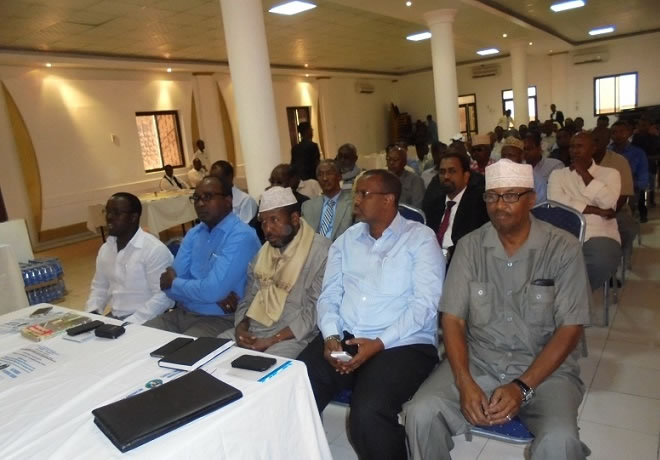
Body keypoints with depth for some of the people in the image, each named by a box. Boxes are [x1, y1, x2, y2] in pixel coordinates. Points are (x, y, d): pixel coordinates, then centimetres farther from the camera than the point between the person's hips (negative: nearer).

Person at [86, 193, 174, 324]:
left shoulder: (155, 249, -15)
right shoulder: (105, 249, 10)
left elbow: (163, 297, -19)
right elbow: (99, 287, 20)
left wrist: (130, 324, -23)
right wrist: (91, 314, 2)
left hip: (145, 322, -7)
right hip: (114, 318, 7)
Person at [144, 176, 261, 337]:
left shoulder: (241, 236, -16)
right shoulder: (193, 233, 8)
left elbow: (212, 290, -24)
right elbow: (168, 281, 0)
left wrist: (174, 283, -5)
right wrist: (216, 297, -16)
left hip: (219, 320, -7)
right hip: (182, 313, 7)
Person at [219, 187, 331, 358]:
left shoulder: (320, 251, -10)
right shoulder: (263, 251, 14)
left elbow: (315, 310, -15)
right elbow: (249, 297, 17)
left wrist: (271, 341, -17)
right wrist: (241, 328, -4)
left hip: (292, 337, -6)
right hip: (252, 331, 7)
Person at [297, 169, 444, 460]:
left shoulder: (420, 238, -1)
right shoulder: (346, 240, 15)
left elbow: (426, 303, -10)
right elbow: (328, 295, 10)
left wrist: (379, 343, -17)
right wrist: (330, 336, -8)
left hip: (403, 344, -4)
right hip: (343, 339, 5)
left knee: (368, 414, -29)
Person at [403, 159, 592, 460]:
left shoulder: (563, 248, -6)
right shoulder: (469, 246, -1)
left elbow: (570, 329, -8)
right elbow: (453, 318, -3)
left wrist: (523, 386, -17)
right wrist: (465, 383, -17)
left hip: (545, 368, -1)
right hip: (477, 360, 2)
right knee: (421, 414, -20)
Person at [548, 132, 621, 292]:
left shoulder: (610, 173, 14)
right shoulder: (557, 174, 15)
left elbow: (608, 203, -7)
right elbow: (556, 201, -6)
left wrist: (584, 172, -1)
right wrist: (598, 211, -8)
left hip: (599, 234, 0)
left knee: (603, 262, -34)